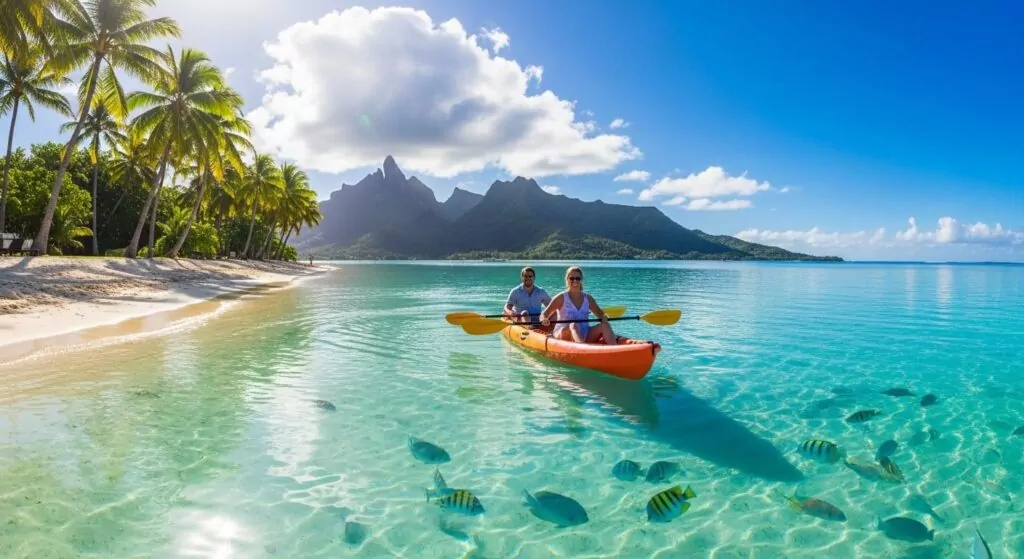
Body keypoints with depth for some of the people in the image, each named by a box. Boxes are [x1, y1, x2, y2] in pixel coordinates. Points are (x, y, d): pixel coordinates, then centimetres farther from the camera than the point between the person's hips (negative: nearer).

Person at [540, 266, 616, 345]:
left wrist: (604, 317, -10)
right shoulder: (561, 298, 1)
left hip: (585, 335, 4)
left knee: (605, 325, -18)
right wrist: (544, 320, -27)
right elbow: (543, 315, -2)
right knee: (573, 325, -36)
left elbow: (600, 313, 16)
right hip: (564, 335, -4)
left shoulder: (588, 298, 12)